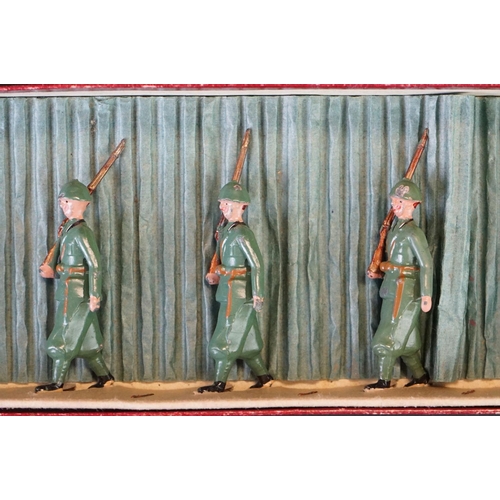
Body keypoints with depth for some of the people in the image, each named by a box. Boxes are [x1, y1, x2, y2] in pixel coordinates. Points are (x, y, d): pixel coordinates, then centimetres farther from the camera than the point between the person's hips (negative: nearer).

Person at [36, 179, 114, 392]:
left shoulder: (81, 232, -17)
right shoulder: (68, 228, 10)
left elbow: (95, 264, -22)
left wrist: (95, 294, -25)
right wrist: (52, 271, 3)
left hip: (76, 292, -9)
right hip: (70, 290, 9)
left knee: (65, 337, 1)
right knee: (85, 338, 14)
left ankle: (57, 382, 11)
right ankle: (104, 376, 22)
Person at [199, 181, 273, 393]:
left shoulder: (242, 233, -18)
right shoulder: (227, 231, 10)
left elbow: (256, 264, -23)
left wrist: (258, 294, -25)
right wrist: (216, 276, 7)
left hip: (238, 295, -9)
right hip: (230, 293, 9)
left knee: (227, 338, -1)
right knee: (245, 338, 15)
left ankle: (219, 383, 7)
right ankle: (263, 375, 24)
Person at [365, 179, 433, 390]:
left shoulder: (413, 233, -17)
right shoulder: (396, 227, 11)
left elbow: (426, 264, -21)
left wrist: (426, 294, -25)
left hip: (405, 291, -9)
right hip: (393, 290, 9)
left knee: (388, 337, -2)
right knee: (404, 338, 16)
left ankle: (384, 380, 7)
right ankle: (420, 375, 27)